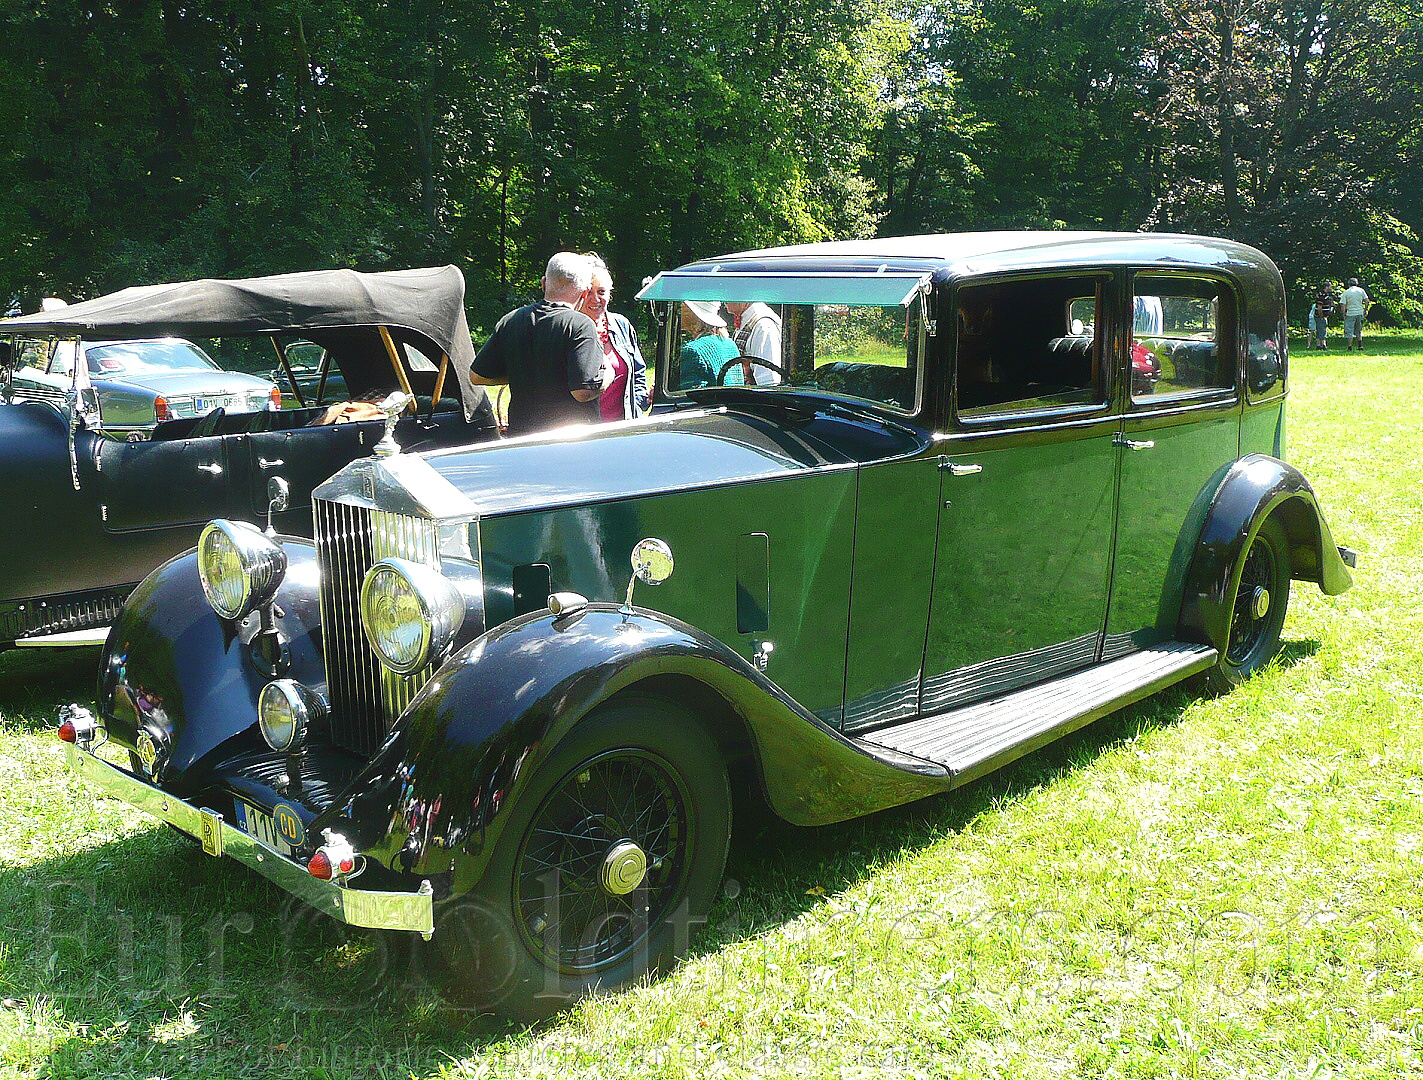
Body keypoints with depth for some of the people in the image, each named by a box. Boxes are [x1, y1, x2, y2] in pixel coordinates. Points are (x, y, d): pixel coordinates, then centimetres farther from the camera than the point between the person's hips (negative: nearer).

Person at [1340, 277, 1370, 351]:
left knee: (1349, 331, 0)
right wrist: (1365, 310, 11)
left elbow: (1344, 305, -6)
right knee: (1359, 331, 16)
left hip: (1350, 314, -3)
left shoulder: (1346, 292, -3)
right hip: (1360, 313, 3)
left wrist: (1344, 315, 1)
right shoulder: (1361, 290, 5)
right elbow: (1367, 301, 1)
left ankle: (1349, 346, -5)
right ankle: (1360, 345, 9)